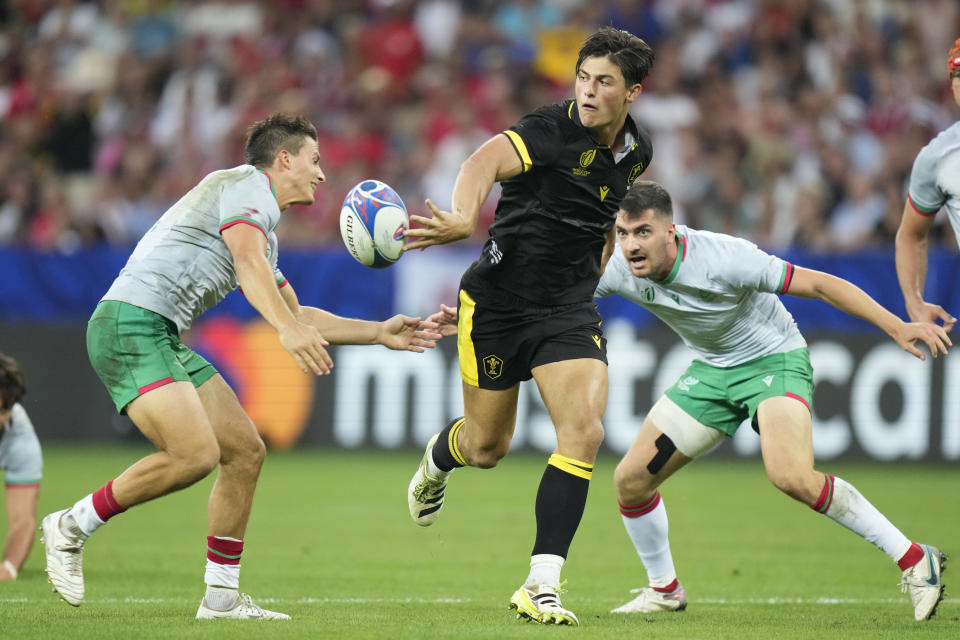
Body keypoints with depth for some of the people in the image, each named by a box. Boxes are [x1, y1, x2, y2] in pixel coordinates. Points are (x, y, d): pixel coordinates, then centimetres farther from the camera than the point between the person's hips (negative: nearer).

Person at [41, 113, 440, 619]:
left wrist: (379, 333, 29)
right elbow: (249, 264, -24)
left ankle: (222, 596, 11)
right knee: (196, 453, -24)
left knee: (245, 451, 6)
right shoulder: (247, 185, -4)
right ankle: (71, 528, -9)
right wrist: (288, 328, -39)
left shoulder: (263, 224, 26)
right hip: (130, 324, -11)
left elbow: (298, 316, 35)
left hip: (163, 338, 11)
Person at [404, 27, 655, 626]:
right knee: (486, 447, 10)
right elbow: (487, 161, -41)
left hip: (570, 310, 4)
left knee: (584, 430, -18)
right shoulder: (553, 130, -21)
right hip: (498, 303, -4)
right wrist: (465, 219, -60)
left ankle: (542, 586, -14)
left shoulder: (637, 150, 1)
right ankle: (437, 460, 51)